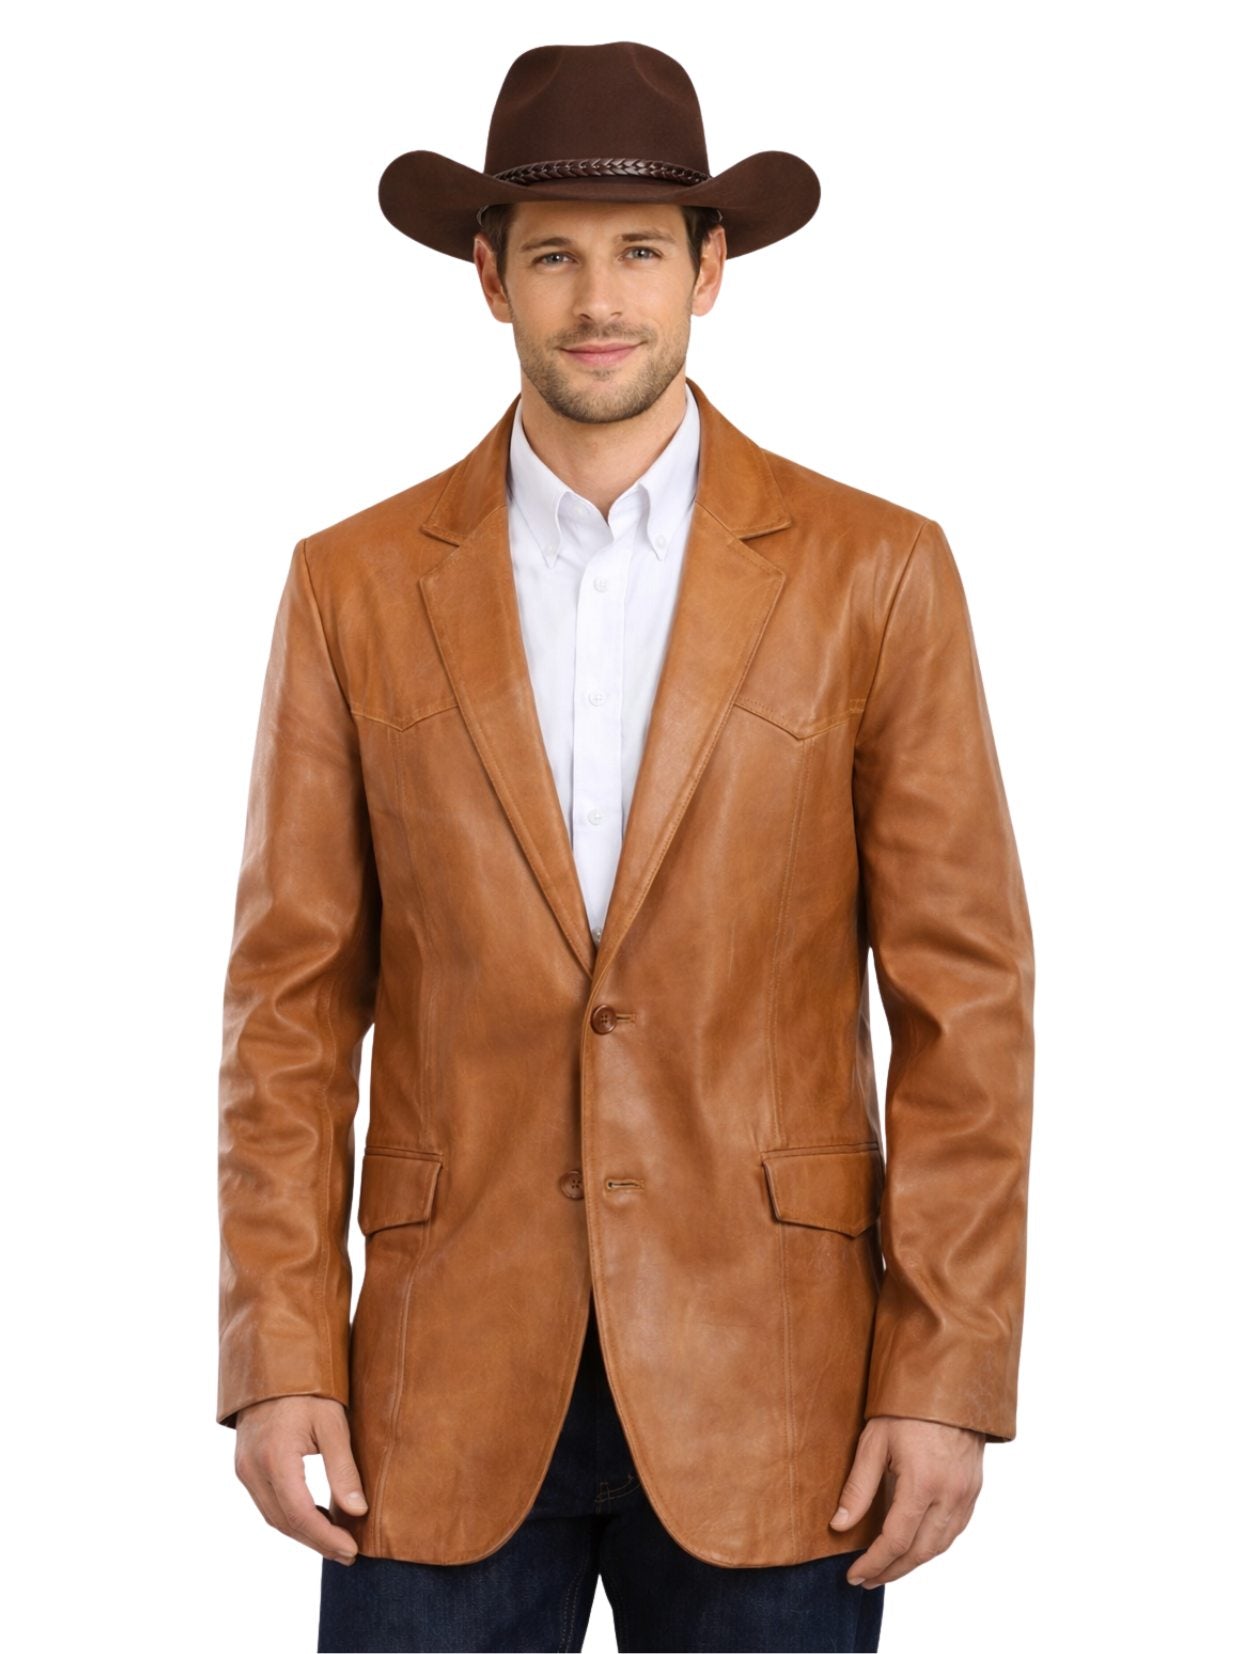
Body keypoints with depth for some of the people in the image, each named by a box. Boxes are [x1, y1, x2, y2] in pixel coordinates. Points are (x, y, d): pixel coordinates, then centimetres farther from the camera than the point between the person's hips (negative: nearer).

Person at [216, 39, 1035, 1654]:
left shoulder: (875, 573, 1)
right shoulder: (357, 585, 5)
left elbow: (964, 995, -1)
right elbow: (295, 1001, 4)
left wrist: (949, 1380, -6)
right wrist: (280, 1358, -3)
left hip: (769, 1386, -1)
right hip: (449, 1385, 1)